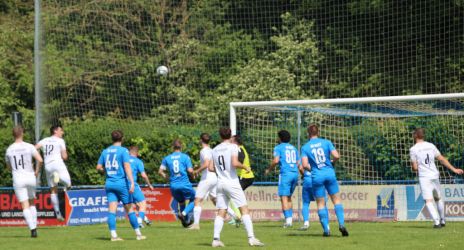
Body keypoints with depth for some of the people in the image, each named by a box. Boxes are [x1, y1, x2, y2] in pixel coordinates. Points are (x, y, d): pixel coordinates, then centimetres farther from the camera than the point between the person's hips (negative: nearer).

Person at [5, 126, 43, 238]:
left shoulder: (9, 150, 2)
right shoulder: (29, 147, -5)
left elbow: (8, 166, 15)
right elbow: (40, 160, -15)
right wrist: (37, 171, 0)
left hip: (18, 179, 0)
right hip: (30, 177, 0)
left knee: (25, 206, -1)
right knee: (32, 203, 18)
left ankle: (32, 229, -15)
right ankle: (34, 227, 10)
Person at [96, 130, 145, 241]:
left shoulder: (105, 151, 9)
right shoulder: (123, 151, -6)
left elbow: (99, 167, 13)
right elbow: (127, 166, -16)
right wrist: (132, 182, -22)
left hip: (109, 183, 4)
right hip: (122, 183, -4)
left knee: (112, 210, -2)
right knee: (130, 210, 5)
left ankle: (113, 235, -10)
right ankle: (138, 234, 11)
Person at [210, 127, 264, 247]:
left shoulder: (215, 150, 9)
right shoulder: (233, 147, -6)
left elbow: (211, 168, 11)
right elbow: (235, 163, -20)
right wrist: (245, 167, -3)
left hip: (220, 183, 5)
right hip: (232, 182, -5)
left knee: (221, 212, 7)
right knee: (244, 209, -4)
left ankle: (216, 239, -1)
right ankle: (251, 238, -11)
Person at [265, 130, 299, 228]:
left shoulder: (278, 147, 2)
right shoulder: (293, 148, 19)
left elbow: (276, 160, -11)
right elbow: (298, 163, 18)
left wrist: (269, 169, 3)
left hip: (285, 173, -6)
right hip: (295, 173, 6)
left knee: (284, 198, -7)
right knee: (288, 197, 18)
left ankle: (288, 219, -18)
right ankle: (290, 218, 12)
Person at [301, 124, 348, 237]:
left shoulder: (305, 147, 2)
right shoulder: (326, 142, 3)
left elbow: (305, 165, -8)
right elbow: (336, 156, -8)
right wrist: (332, 162, 13)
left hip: (317, 177, 0)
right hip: (329, 173, 0)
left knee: (321, 203, 7)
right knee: (336, 200, 9)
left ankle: (326, 229, 2)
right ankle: (341, 223, -7)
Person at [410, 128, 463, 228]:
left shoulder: (413, 149, -6)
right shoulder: (431, 146, 7)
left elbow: (415, 168, -7)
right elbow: (442, 159, 10)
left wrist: (413, 167, 17)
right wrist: (454, 169, 15)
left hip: (424, 177, -5)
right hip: (435, 176, 5)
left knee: (428, 201, -8)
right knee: (438, 198, 21)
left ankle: (437, 221, -24)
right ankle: (442, 220, 28)